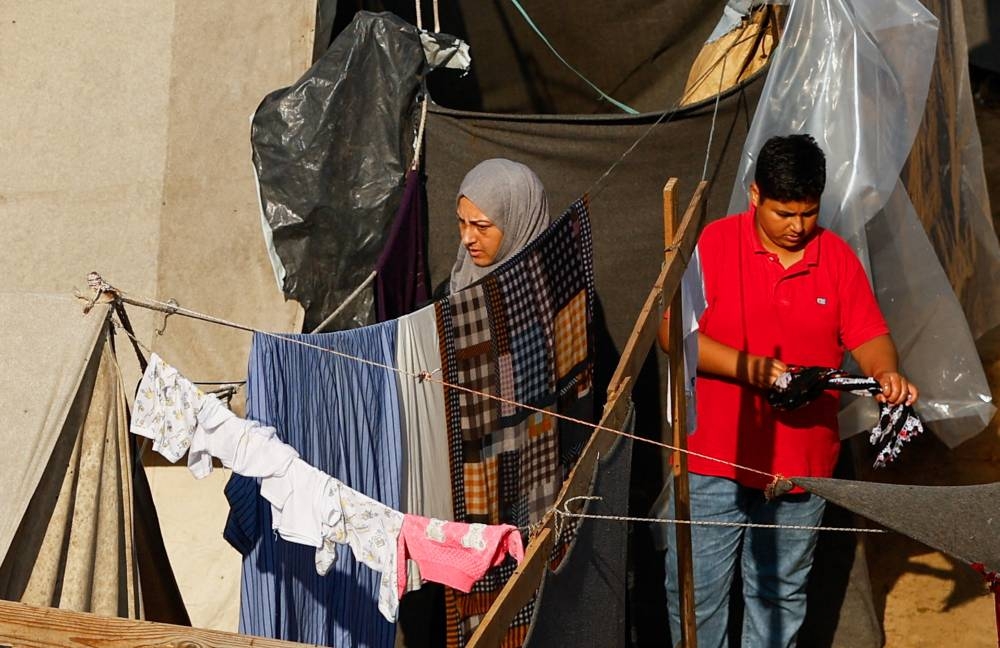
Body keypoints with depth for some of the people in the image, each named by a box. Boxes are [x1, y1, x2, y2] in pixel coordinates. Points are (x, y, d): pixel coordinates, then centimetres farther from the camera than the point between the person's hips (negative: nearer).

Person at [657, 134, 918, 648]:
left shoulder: (837, 257, 1)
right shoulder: (715, 243, -9)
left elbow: (869, 335, 1)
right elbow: (672, 330, -14)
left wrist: (886, 374, -21)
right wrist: (746, 366, -25)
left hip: (801, 461, 3)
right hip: (714, 455, -2)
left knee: (781, 591, 17)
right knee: (695, 589, 5)